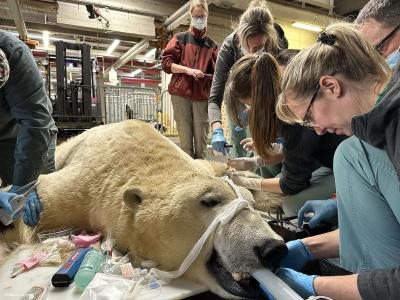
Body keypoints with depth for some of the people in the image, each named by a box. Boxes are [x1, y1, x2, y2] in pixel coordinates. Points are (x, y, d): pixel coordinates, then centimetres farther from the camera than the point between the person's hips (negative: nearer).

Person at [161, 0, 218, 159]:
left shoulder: (212, 45, 18)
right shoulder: (180, 38, 14)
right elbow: (166, 63, 5)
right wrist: (188, 70, -9)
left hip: (202, 96, 1)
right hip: (181, 94, -1)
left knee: (201, 141, -2)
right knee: (185, 141, -4)